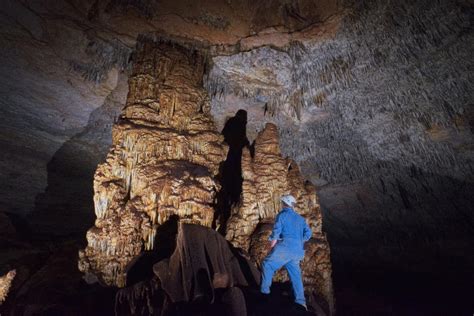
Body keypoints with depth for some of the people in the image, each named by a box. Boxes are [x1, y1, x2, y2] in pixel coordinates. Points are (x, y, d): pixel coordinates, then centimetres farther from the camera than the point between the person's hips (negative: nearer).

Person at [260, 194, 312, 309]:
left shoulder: (282, 215, -1)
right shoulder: (300, 218, 18)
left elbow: (276, 232, -9)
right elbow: (308, 233, 11)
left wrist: (271, 247, 2)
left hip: (284, 248, -6)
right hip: (297, 251, 7)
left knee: (267, 265, 4)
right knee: (295, 274, 14)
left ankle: (264, 291, 2)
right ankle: (300, 301, 14)